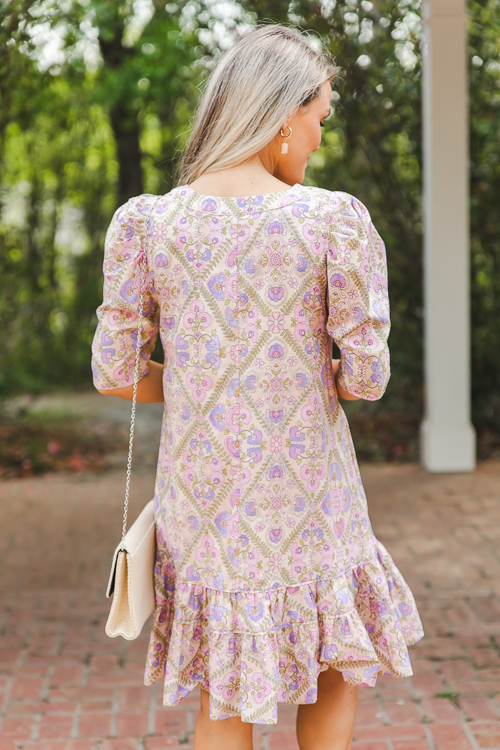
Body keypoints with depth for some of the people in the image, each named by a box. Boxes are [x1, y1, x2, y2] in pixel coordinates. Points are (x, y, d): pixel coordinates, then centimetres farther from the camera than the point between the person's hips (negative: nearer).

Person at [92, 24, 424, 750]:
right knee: (336, 670, 24)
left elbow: (114, 372, -4)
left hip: (203, 497, 2)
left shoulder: (143, 224, -5)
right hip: (304, 500, -2)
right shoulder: (336, 219, -12)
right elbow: (366, 375, -10)